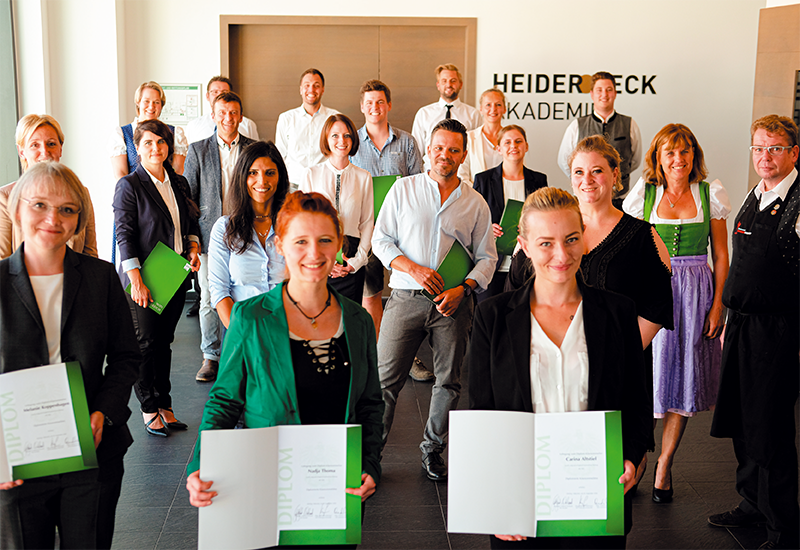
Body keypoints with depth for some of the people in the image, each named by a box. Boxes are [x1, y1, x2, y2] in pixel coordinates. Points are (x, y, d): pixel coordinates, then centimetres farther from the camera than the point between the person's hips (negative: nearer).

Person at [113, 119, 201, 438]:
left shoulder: (179, 183, 11)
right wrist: (136, 280, -17)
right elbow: (124, 235, -12)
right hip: (143, 280, -5)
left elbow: (191, 222, 22)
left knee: (165, 340, 11)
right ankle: (149, 410, 14)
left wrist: (193, 246, 1)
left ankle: (165, 405, 21)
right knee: (146, 343, 1)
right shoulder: (129, 185, -7)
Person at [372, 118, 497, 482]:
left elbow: (486, 257, 8)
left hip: (453, 304, 1)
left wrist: (463, 289, -9)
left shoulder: (476, 203, 9)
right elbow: (381, 239, 5)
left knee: (449, 380, 6)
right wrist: (414, 269, -11)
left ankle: (433, 449, 23)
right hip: (405, 298, -1)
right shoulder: (404, 189, 7)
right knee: (385, 379, -3)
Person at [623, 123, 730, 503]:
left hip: (695, 294, 1)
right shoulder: (644, 194, 2)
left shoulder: (710, 194, 3)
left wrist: (718, 305, -2)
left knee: (684, 382, 6)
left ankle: (664, 469, 19)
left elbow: (721, 256, 5)